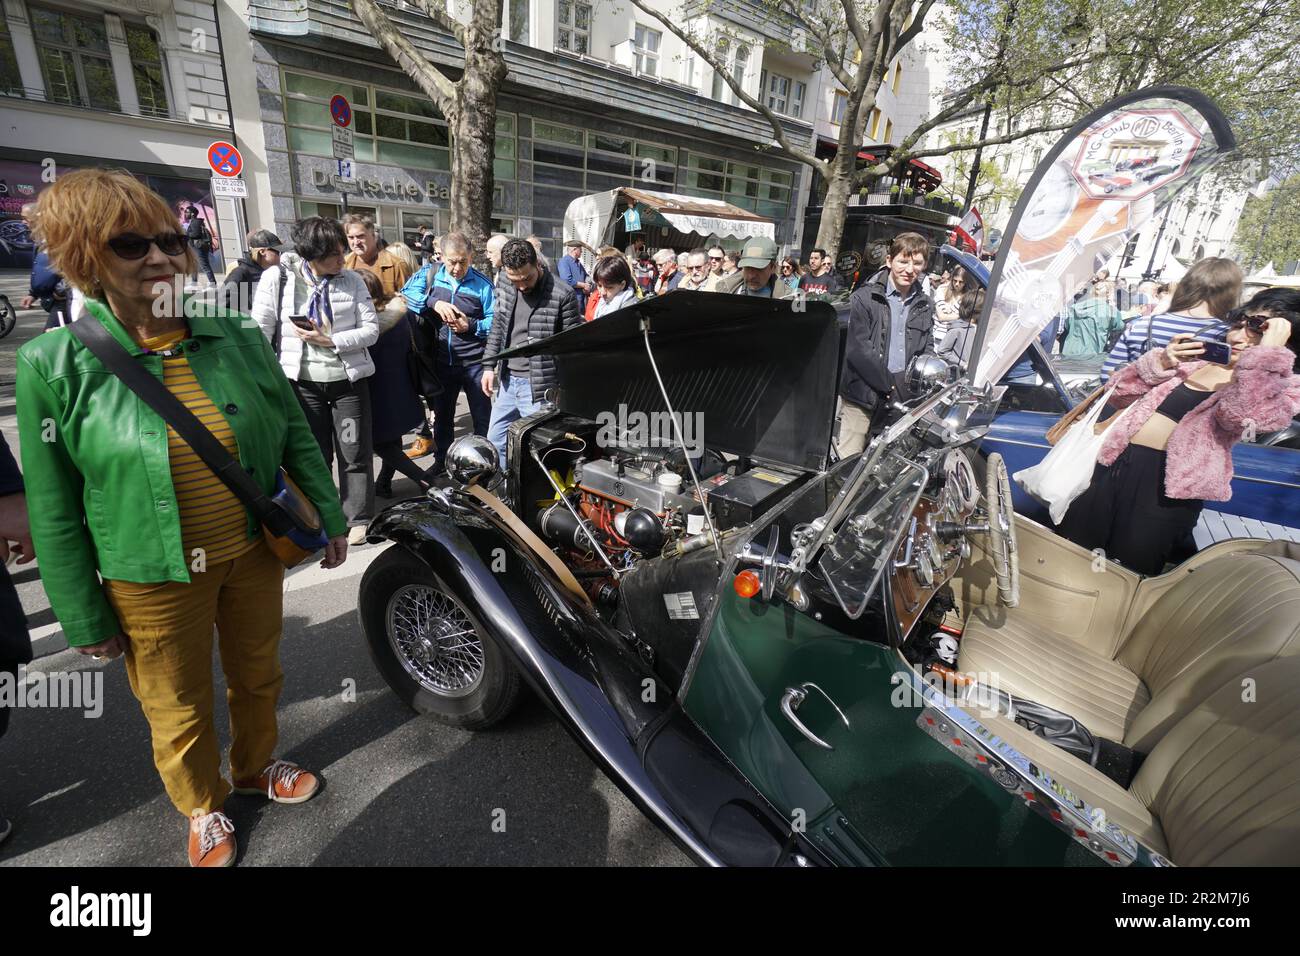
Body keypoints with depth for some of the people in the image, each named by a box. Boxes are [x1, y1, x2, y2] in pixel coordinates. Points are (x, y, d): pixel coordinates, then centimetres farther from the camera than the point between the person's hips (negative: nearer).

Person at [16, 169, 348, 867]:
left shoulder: (236, 340, -5)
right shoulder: (54, 365, -12)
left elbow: (295, 434, 3)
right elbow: (54, 510, -7)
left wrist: (329, 517, 4)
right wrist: (83, 619, -3)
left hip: (256, 554, 3)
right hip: (154, 581, -2)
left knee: (257, 674, 23)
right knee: (179, 712, 18)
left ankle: (255, 765, 52)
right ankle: (202, 806, 46)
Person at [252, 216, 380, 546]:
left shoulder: (352, 280, -2)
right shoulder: (276, 278, -4)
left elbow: (371, 329, -4)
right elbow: (259, 334, -4)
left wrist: (330, 341, -15)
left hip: (349, 380, 0)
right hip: (303, 382, 0)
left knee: (355, 454, 6)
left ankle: (359, 518, 20)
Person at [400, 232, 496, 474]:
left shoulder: (483, 284, -6)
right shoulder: (429, 274, 2)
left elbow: (494, 322, -6)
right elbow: (406, 294, -9)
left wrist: (471, 325, -22)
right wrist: (434, 302, -23)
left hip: (474, 361, -3)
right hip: (442, 361, 3)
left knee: (482, 415, 5)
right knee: (442, 413, 18)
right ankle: (441, 459, 36)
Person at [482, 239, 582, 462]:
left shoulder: (562, 295, -14)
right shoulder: (506, 291, 5)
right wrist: (489, 366, 12)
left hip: (540, 385, -7)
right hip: (508, 380, 7)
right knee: (495, 440, 17)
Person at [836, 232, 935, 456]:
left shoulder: (925, 305, 14)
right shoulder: (865, 297, -3)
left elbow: (927, 351, 16)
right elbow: (858, 350, -12)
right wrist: (891, 384, -13)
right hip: (862, 398, -4)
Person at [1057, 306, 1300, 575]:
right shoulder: (1195, 358, 15)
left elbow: (1240, 415, -22)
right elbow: (1118, 394, 11)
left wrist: (1269, 352, -16)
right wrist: (1160, 363, -3)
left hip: (1167, 483, -4)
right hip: (1115, 463, 4)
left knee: (1128, 568, 2)